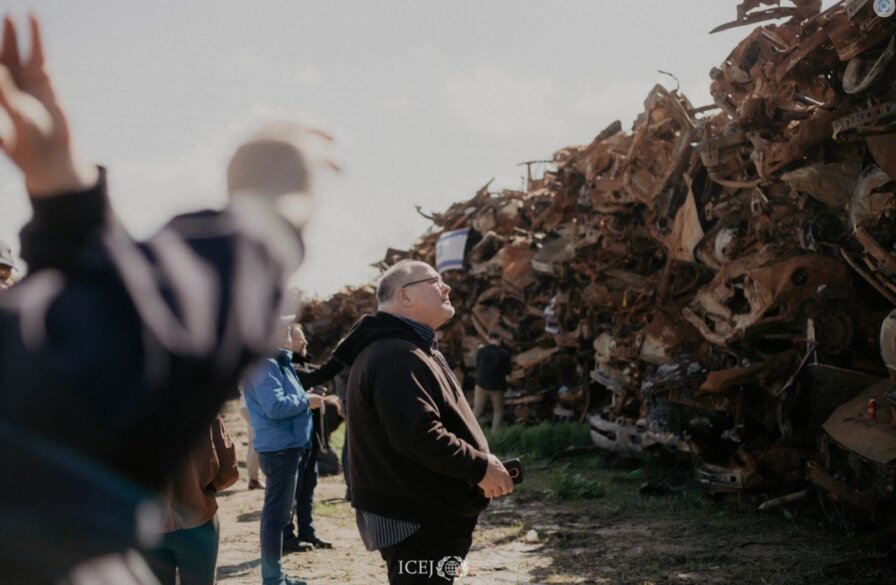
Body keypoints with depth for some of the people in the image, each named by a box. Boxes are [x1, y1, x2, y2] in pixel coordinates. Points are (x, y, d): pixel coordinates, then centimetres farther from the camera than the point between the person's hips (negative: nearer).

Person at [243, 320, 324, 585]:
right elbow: (275, 406, -27)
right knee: (276, 513, -6)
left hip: (287, 447, 11)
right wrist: (306, 401, -14)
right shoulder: (263, 365, -16)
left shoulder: (278, 363, 16)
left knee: (277, 512, 16)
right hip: (279, 448, -11)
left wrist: (306, 399, 2)